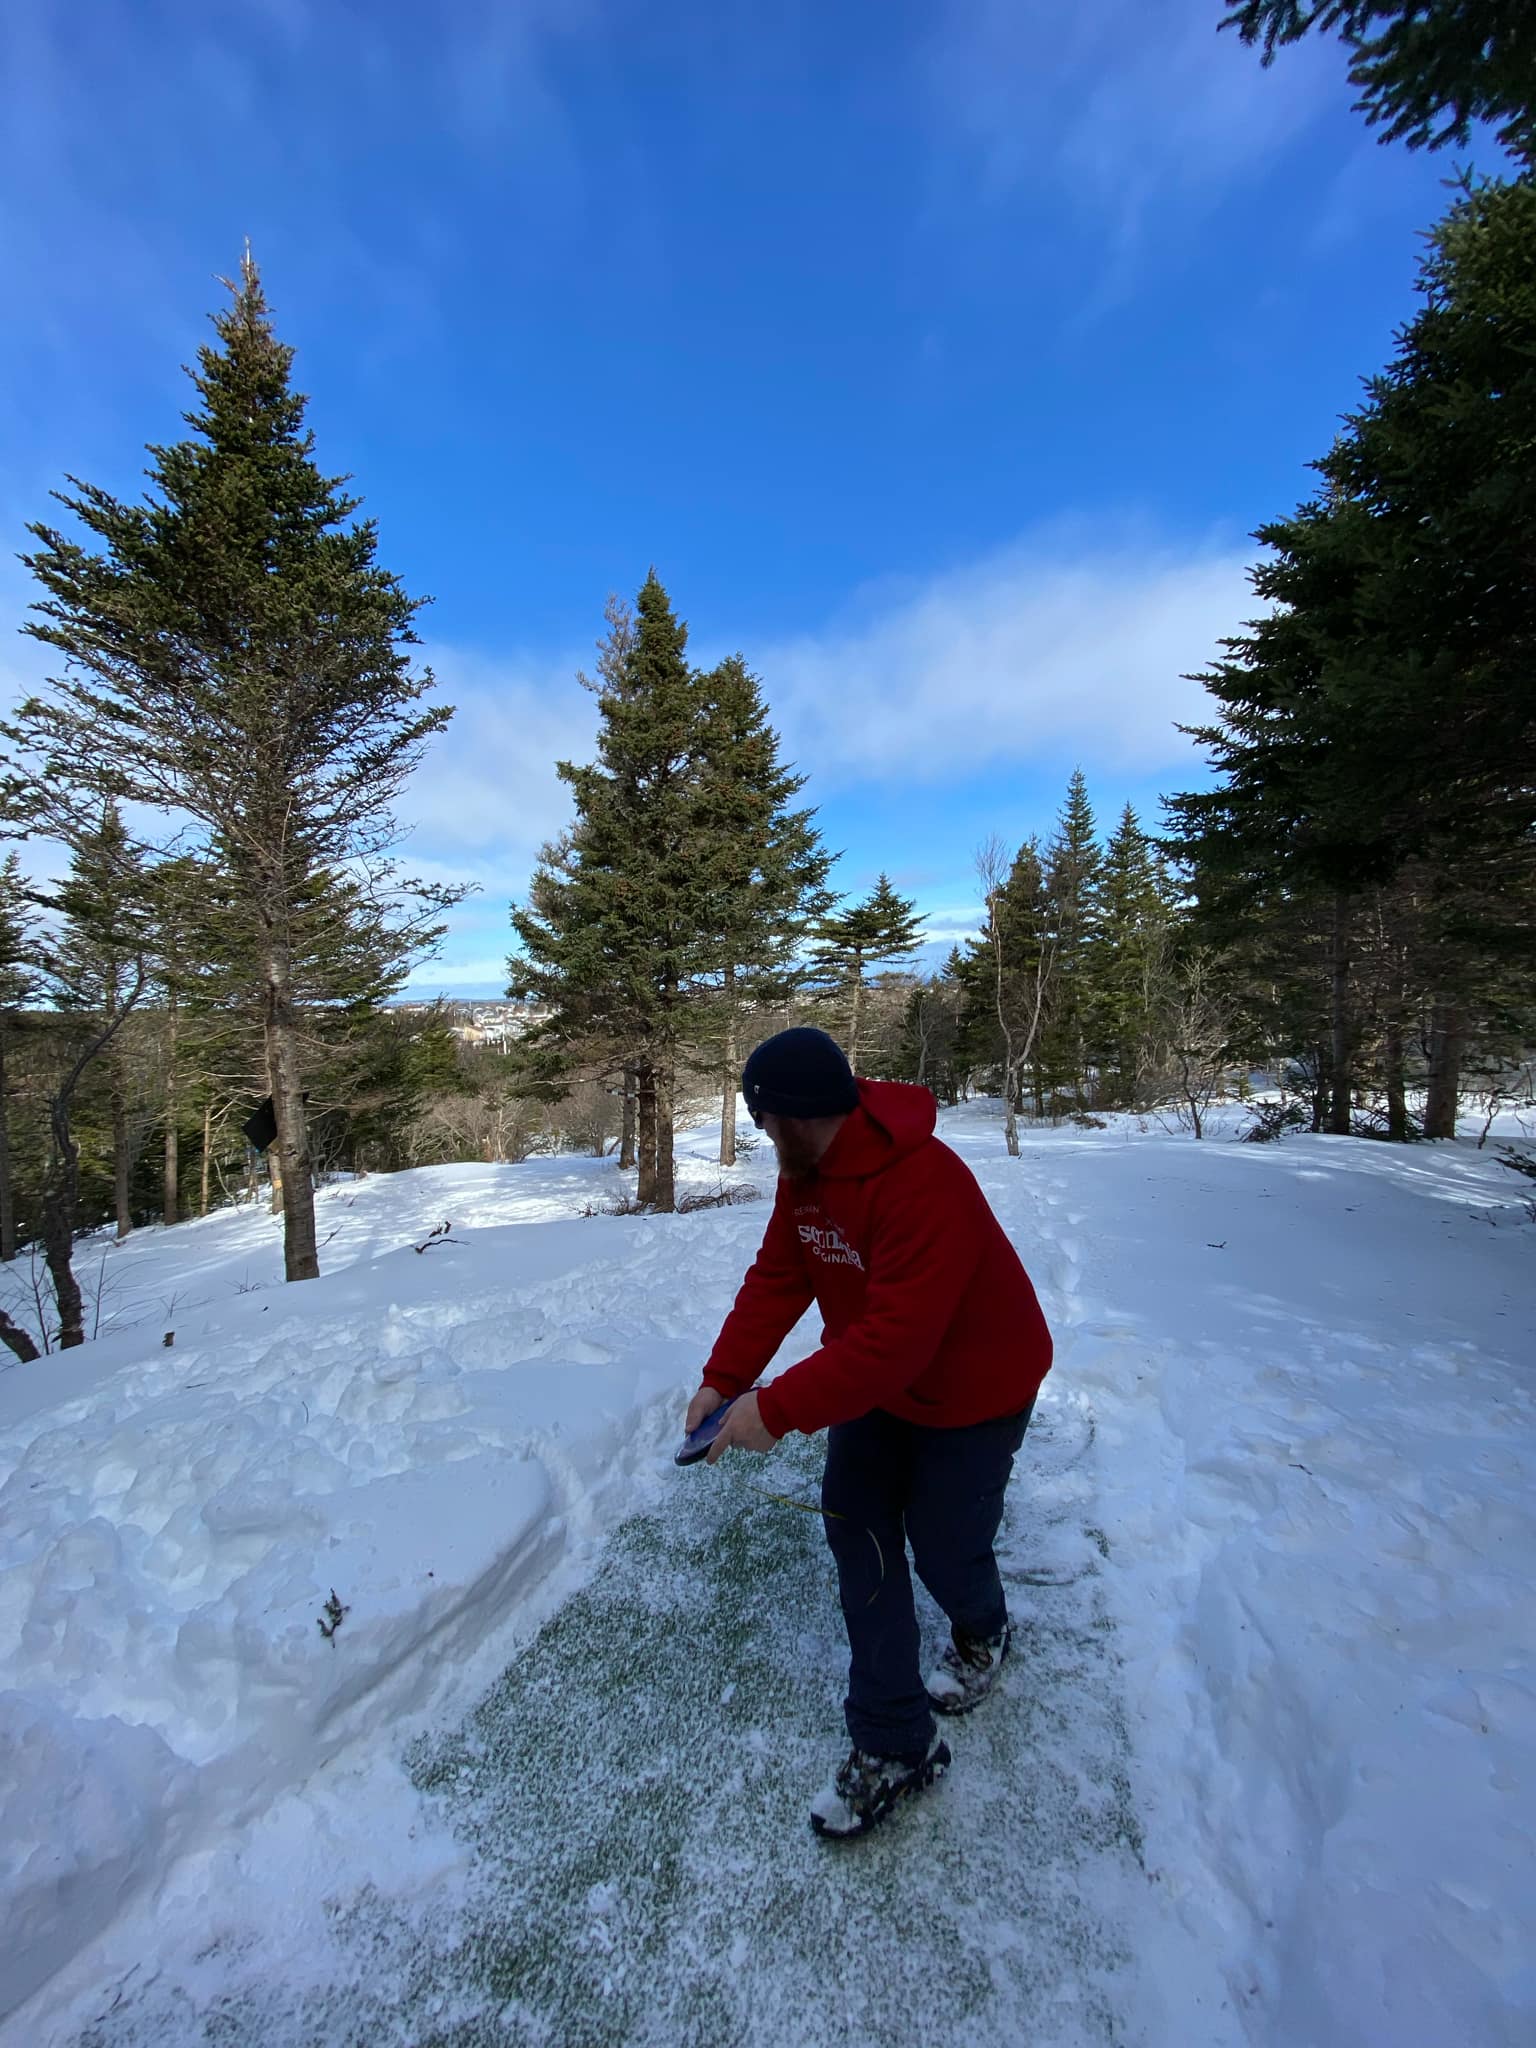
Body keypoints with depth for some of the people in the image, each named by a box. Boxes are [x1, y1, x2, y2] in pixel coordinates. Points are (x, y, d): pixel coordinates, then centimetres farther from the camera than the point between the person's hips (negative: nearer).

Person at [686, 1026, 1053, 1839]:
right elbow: (775, 1279, -7)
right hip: (873, 1378, 7)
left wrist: (778, 1409, -35)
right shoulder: (804, 1173, -10)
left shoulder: (924, 1185, -38)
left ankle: (981, 1633, 48)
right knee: (855, 1524, 5)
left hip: (972, 1389, -6)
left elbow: (896, 1339, -40)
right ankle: (894, 1747, 23)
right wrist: (722, 1380, -15)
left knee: (943, 1547, 9)